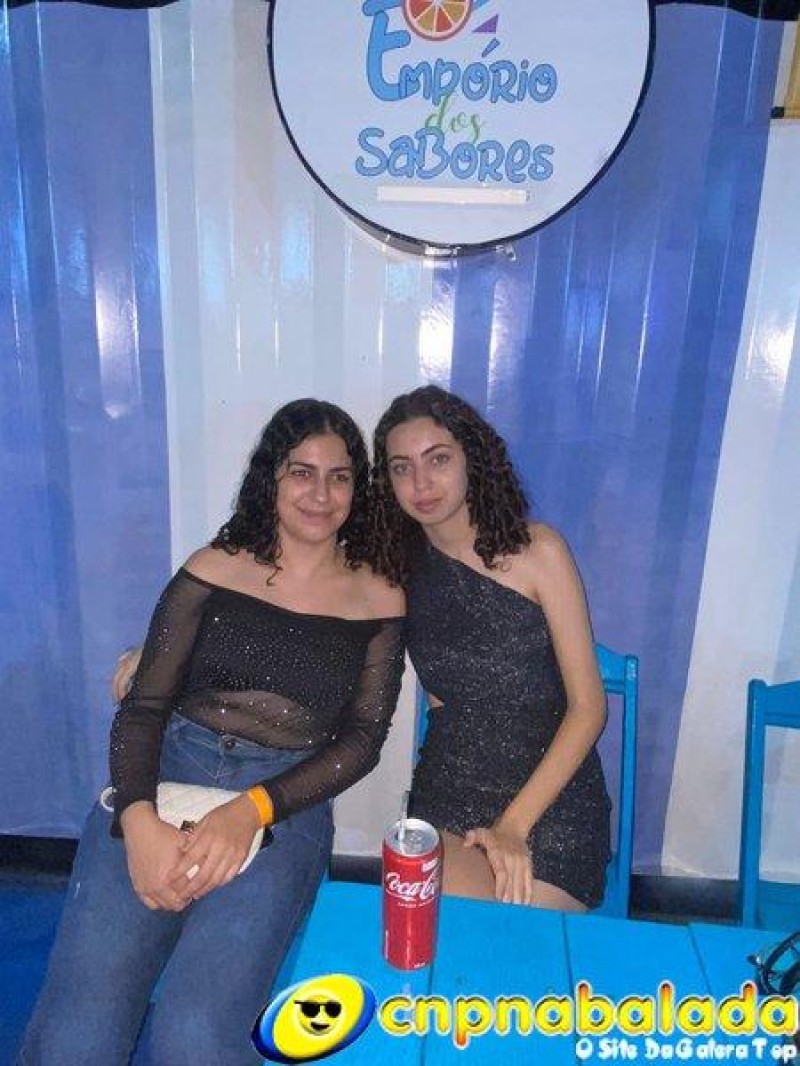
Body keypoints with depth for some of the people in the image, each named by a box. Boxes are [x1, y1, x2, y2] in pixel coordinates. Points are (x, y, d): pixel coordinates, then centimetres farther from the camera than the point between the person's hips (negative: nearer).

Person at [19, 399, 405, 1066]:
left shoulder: (378, 600, 6)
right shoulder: (213, 570, 7)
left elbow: (362, 738, 1)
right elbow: (143, 705, 4)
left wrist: (251, 809, -14)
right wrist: (138, 819, -15)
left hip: (285, 804, 0)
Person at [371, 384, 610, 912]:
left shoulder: (536, 548, -9)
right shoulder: (401, 566, 4)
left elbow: (589, 706, -9)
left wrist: (513, 825, -14)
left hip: (551, 794, -2)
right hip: (448, 795, 2)